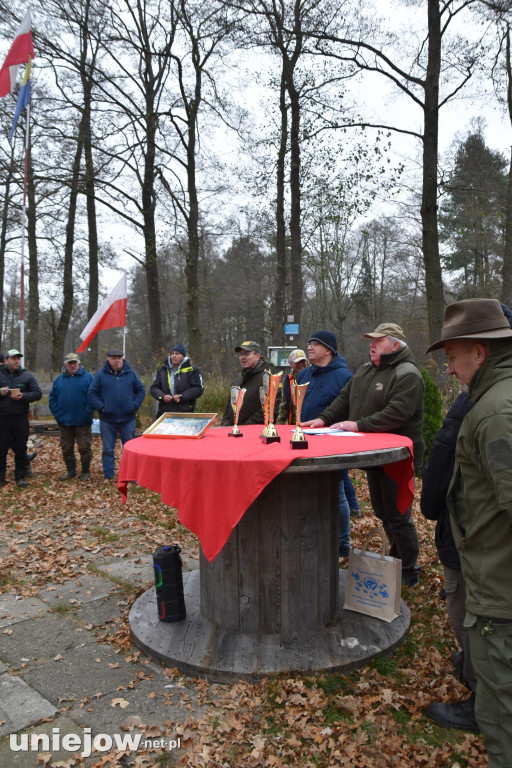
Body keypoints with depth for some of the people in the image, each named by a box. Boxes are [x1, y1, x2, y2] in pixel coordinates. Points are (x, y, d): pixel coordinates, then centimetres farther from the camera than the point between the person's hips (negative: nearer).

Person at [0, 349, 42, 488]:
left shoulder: (26, 376, 6)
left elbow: (37, 393, 3)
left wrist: (23, 396, -14)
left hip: (21, 419, 1)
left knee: (21, 450, 7)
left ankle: (20, 477, 17)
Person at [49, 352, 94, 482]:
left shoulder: (87, 377, -3)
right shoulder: (59, 379, 11)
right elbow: (52, 398, 12)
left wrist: (88, 412, -14)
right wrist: (57, 413, 0)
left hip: (82, 422, -4)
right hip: (64, 422, 5)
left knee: (84, 448, 2)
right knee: (66, 449, 13)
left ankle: (86, 472, 15)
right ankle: (70, 471, 26)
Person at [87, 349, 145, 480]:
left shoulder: (130, 373, 4)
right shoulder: (101, 374, -1)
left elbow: (141, 390, 9)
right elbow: (91, 394, 0)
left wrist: (135, 405, -3)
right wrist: (101, 407, -11)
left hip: (127, 418, 1)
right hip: (107, 419, -1)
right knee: (107, 449, 7)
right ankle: (108, 476, 17)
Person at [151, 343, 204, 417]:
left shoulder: (192, 370, 0)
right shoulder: (162, 370, 13)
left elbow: (198, 389, -5)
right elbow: (154, 388, 13)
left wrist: (181, 396, -14)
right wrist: (162, 396, -9)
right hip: (164, 413, 4)